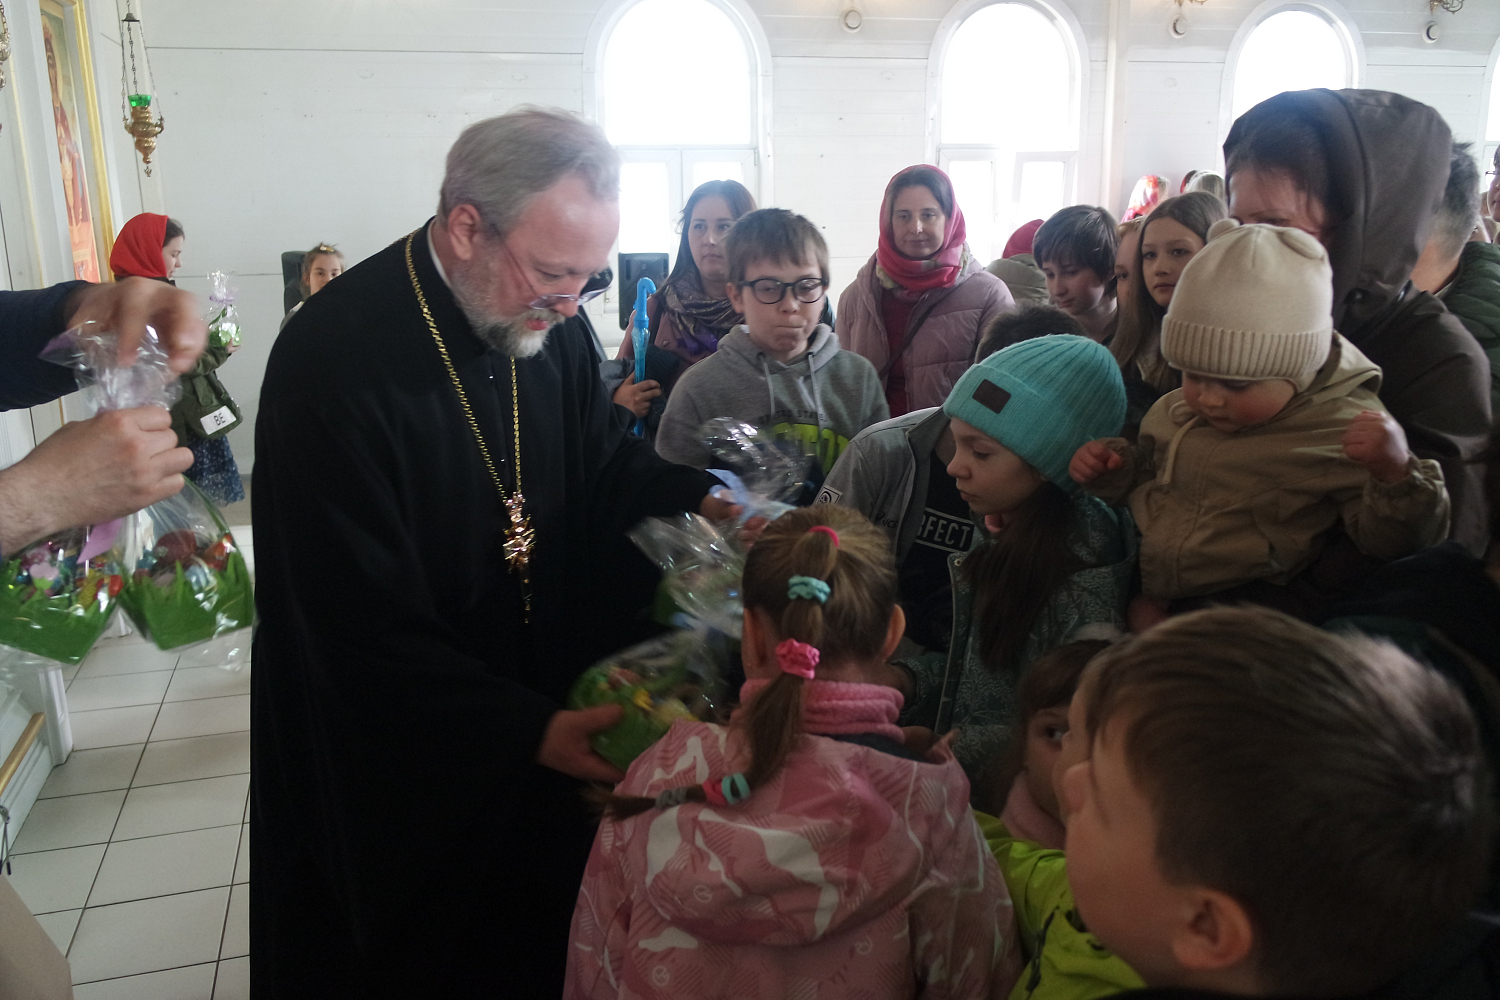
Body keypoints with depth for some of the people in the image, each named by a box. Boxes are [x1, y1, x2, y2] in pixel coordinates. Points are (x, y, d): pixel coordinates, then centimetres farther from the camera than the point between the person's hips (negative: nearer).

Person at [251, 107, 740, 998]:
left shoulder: (552, 324, -7)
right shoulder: (334, 361, -27)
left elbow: (606, 459, 9)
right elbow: (363, 624, -24)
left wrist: (702, 499, -11)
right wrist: (527, 730, -27)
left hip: (541, 713, 6)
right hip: (393, 751, -5)